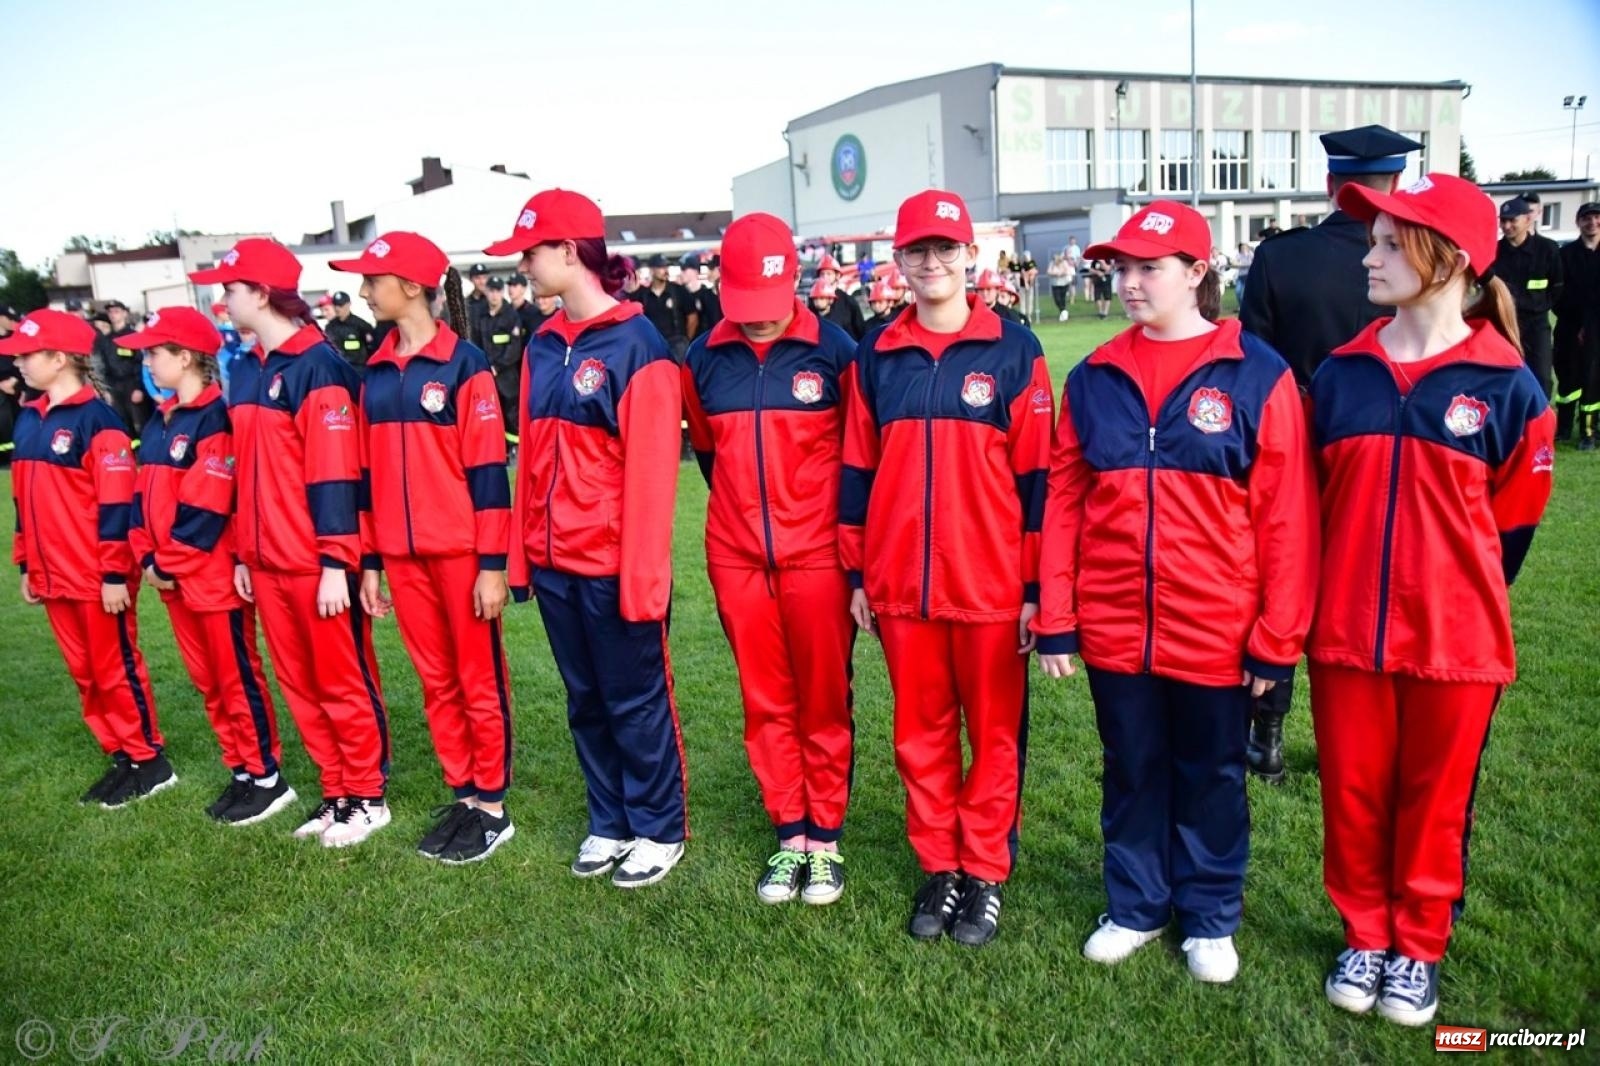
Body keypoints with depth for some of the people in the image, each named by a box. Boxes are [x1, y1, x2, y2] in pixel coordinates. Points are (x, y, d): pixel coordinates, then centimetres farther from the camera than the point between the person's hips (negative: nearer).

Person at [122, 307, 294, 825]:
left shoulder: (214, 417, -14)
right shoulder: (158, 421, 12)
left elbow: (207, 506, -19)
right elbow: (143, 495, 13)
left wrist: (170, 563, -14)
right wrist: (147, 558, 2)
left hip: (214, 575, -9)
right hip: (173, 577, 9)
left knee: (238, 676, 0)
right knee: (207, 679, 14)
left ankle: (267, 777, 11)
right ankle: (240, 772, 25)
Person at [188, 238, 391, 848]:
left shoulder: (317, 365, -13)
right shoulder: (244, 370, 13)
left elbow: (334, 472, -16)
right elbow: (245, 470, 16)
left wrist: (336, 563, -18)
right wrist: (242, 554, 16)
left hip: (318, 561, -8)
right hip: (268, 562, 8)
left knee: (344, 682, 4)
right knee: (299, 684, 14)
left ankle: (368, 797, 18)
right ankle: (336, 792, 27)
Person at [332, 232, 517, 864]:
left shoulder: (463, 362, -8)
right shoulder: (375, 372, 10)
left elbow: (487, 467, -11)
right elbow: (370, 471, 12)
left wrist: (492, 563, -13)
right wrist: (368, 561, 11)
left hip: (460, 551, -6)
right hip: (403, 555, 6)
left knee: (480, 679, 5)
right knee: (436, 681, 13)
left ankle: (492, 806, 16)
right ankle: (462, 797, 25)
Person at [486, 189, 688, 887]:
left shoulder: (635, 344, -13)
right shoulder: (543, 347, 8)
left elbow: (651, 469, -15)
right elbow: (530, 456, 11)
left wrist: (643, 577, -17)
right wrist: (520, 554, 9)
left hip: (614, 566, -7)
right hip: (552, 563, 7)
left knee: (636, 703, 8)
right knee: (585, 700, 17)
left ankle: (661, 829, 26)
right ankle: (610, 823, 34)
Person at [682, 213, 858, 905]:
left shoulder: (833, 351, -7)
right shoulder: (703, 360, 2)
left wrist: (851, 535, 5)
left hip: (816, 556, -3)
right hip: (737, 561, 3)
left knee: (822, 701, 7)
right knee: (765, 703, 10)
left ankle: (826, 839, 22)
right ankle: (788, 836, 25)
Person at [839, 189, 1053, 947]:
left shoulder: (1013, 351, -2)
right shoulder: (875, 356, 6)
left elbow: (1034, 474, -3)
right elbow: (857, 469, 9)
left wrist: (1036, 584, -5)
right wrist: (857, 573, 8)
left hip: (991, 585, -2)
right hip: (900, 586, 3)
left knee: (994, 735, 9)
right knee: (920, 733, 13)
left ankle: (985, 873, 26)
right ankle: (938, 867, 29)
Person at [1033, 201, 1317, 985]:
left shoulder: (1256, 375, -7)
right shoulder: (1093, 378, 3)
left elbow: (1286, 516, -7)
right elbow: (1063, 502, 3)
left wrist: (1277, 639, -7)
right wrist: (1055, 620, 0)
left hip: (1215, 631, -2)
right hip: (1114, 628, 3)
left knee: (1211, 777, 14)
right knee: (1132, 773, 17)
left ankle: (1210, 918, 34)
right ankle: (1135, 906, 36)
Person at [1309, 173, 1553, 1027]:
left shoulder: (1507, 386, -7)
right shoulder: (1339, 374, 1)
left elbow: (1510, 523, 2)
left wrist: (1462, 605, 8)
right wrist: (1322, 603, 9)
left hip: (1455, 640, -2)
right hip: (1345, 632, 2)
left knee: (1435, 799, 13)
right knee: (1352, 794, 12)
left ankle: (1418, 949, 33)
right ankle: (1364, 938, 33)